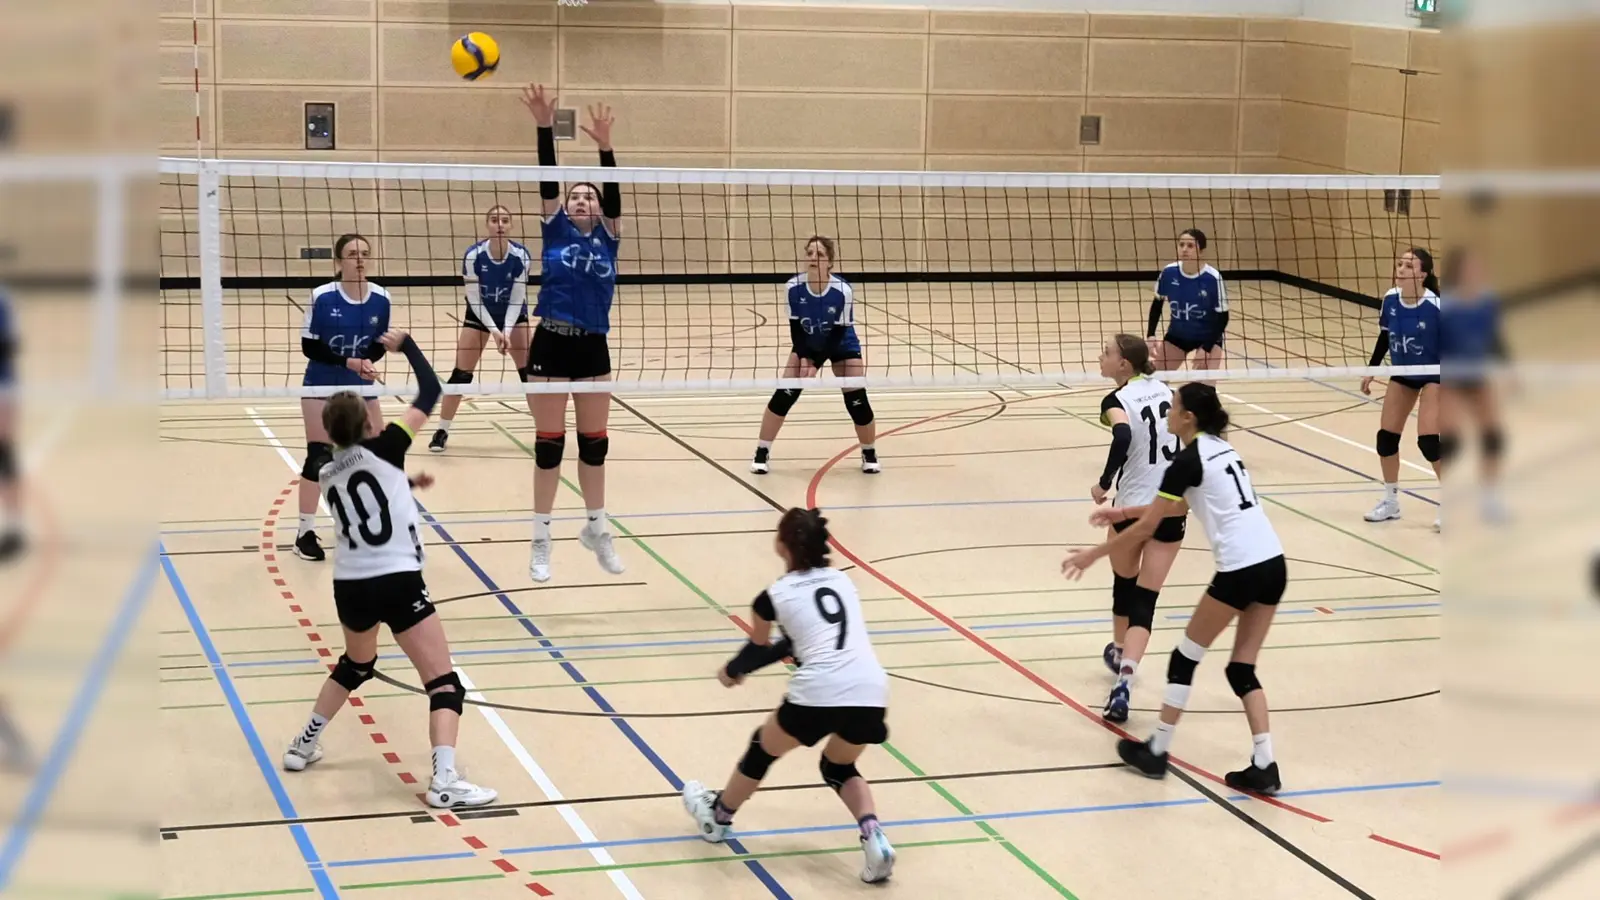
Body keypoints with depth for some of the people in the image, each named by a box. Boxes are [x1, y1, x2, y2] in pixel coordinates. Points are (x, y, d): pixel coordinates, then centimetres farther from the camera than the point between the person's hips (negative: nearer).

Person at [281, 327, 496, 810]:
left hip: (350, 586, 7)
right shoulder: (383, 449, -6)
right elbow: (430, 393, -1)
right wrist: (406, 344, 9)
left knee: (355, 664, 35)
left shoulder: (328, 475, 10)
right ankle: (445, 781, -18)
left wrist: (406, 482, 31)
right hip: (396, 583, -6)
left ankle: (304, 745, 40)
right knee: (444, 683, -4)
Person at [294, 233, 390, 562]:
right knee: (319, 456, -5)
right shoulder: (322, 297, -19)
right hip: (322, 386, -4)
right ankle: (305, 532, 5)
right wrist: (348, 362, -26)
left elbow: (379, 344, 1)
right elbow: (309, 347, -15)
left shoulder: (380, 299, -9)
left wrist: (368, 362, -21)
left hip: (360, 387, 4)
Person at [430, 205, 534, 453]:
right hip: (479, 314, -1)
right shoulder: (473, 255, -26)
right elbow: (474, 299, -20)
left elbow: (517, 299, -18)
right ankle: (442, 431, 7)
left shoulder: (521, 256, -24)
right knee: (461, 373, -5)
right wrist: (493, 330, -29)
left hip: (513, 313, 1)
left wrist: (507, 331, -29)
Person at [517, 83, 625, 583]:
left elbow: (613, 191, -10)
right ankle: (541, 541, 13)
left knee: (594, 442, 13)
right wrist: (545, 127, -21)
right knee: (549, 443, 4)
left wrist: (605, 145, -25)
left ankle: (597, 528, 30)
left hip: (593, 348, 2)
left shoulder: (607, 237, 5)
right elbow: (548, 180, -9)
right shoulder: (556, 230, 2)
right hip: (551, 344, -2)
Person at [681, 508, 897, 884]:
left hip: (818, 694, -4)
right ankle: (874, 839, 6)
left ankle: (717, 819, 45)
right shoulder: (842, 580, 21)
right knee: (839, 768, 29)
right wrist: (745, 667, 43)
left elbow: (758, 648, 27)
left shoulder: (775, 596, 9)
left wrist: (731, 672, 50)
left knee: (762, 750, 25)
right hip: (871, 693, 4)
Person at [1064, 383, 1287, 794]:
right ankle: (1264, 766, 4)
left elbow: (1146, 528, -4)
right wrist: (1127, 511, 36)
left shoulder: (1188, 460, -7)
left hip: (1240, 571, -8)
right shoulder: (1220, 448, 18)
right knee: (1242, 669, 13)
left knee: (1186, 657, 9)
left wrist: (1093, 554, 5)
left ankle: (1156, 751, 17)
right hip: (1273, 564, 8)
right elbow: (1182, 506, 32)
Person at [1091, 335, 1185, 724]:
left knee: (1124, 587, 24)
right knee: (1144, 602, 1)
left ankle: (1120, 654, 47)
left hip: (1134, 507, -3)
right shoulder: (1164, 389, 8)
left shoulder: (1117, 400, -9)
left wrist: (1104, 483, -19)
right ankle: (1123, 682, -16)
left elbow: (1123, 438, -29)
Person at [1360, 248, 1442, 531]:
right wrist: (1371, 370, 7)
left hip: (1433, 376, -6)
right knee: (1386, 436, 6)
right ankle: (1391, 501, 25)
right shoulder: (1390, 299, -12)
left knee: (1428, 440, -15)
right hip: (1402, 375, 6)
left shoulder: (1435, 305, -27)